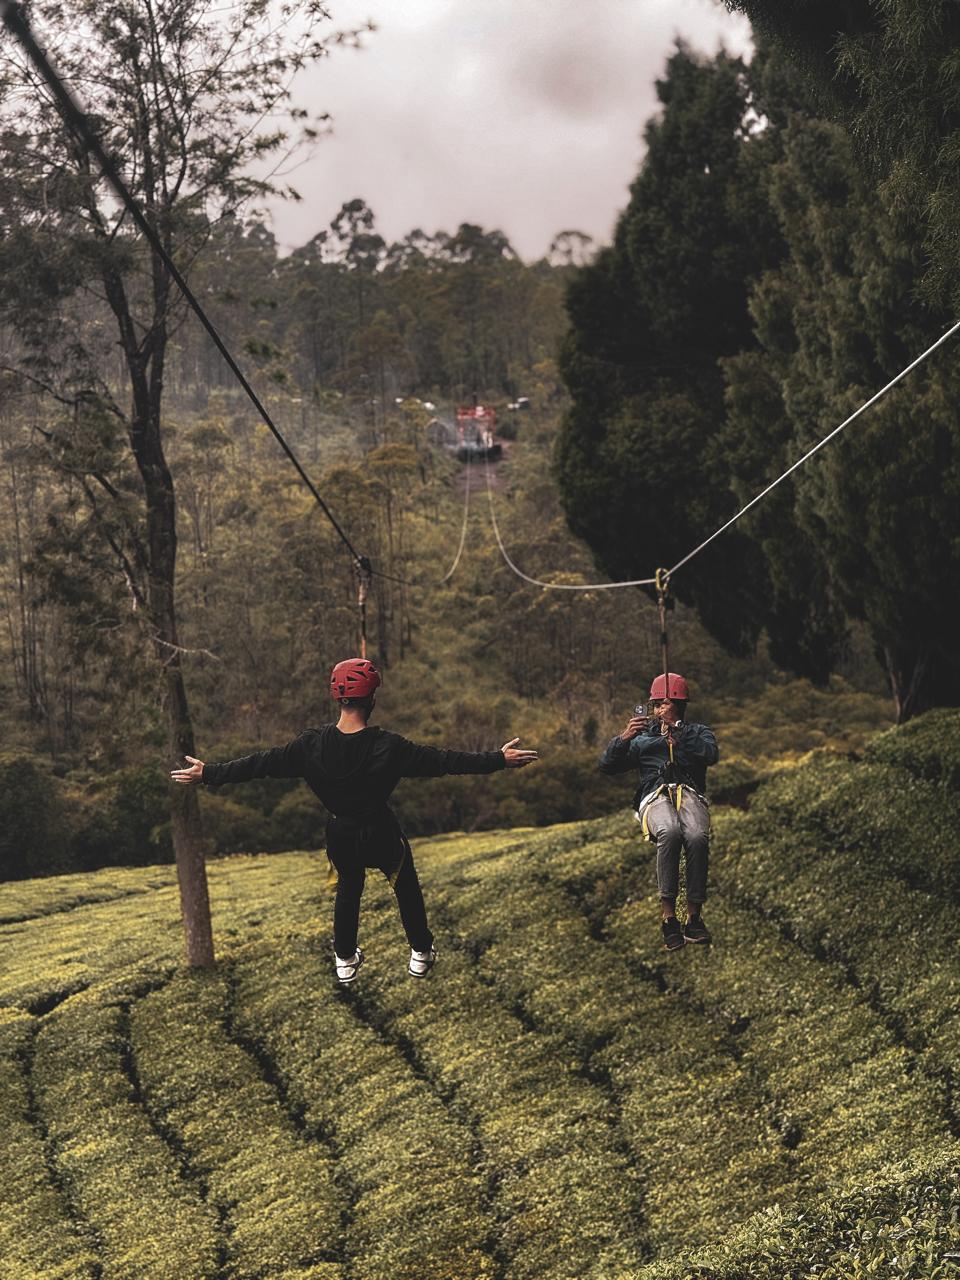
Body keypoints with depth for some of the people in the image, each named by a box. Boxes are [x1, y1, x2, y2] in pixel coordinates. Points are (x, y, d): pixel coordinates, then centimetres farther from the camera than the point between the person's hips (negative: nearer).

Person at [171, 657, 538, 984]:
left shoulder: (312, 744, -19)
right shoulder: (388, 747, -26)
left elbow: (263, 763, -14)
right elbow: (443, 761, -22)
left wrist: (208, 774, -4)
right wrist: (498, 760, -16)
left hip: (340, 835, 3)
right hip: (381, 835, -3)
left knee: (348, 888, 28)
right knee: (407, 887, 23)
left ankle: (345, 961, 38)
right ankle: (421, 953, 34)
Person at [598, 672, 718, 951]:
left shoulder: (698, 732, 30)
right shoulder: (642, 737, 34)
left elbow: (711, 755, 5)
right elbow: (607, 766, 20)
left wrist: (676, 729, -3)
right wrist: (624, 737, 3)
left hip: (690, 794, 0)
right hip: (654, 797, 0)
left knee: (697, 837, -36)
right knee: (670, 831, -38)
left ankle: (694, 917, -32)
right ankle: (668, 915, -37)